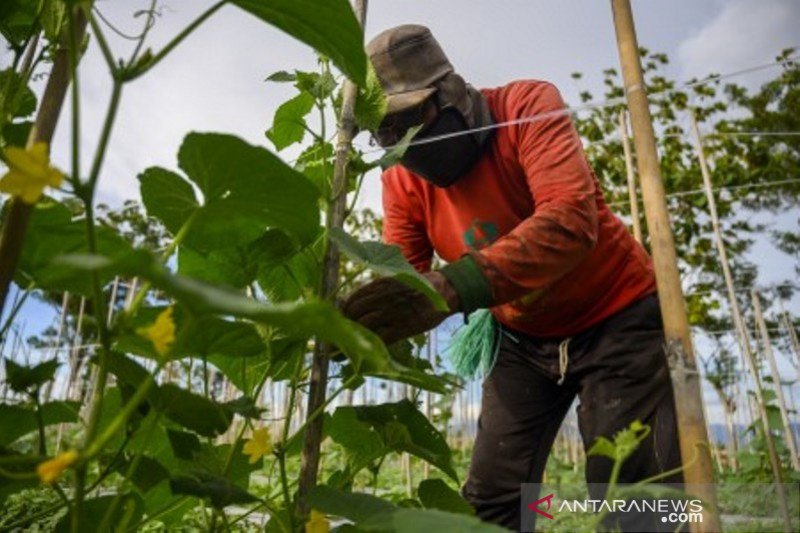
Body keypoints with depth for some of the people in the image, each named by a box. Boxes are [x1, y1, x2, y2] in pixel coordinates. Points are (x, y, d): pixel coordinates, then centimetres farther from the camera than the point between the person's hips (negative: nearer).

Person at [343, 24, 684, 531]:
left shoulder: (528, 104, -22)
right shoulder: (402, 178, -7)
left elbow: (571, 219, -38)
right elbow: (401, 284, -12)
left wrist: (453, 287, -51)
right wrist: (356, 324, -35)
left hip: (617, 317, -4)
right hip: (523, 338, 5)